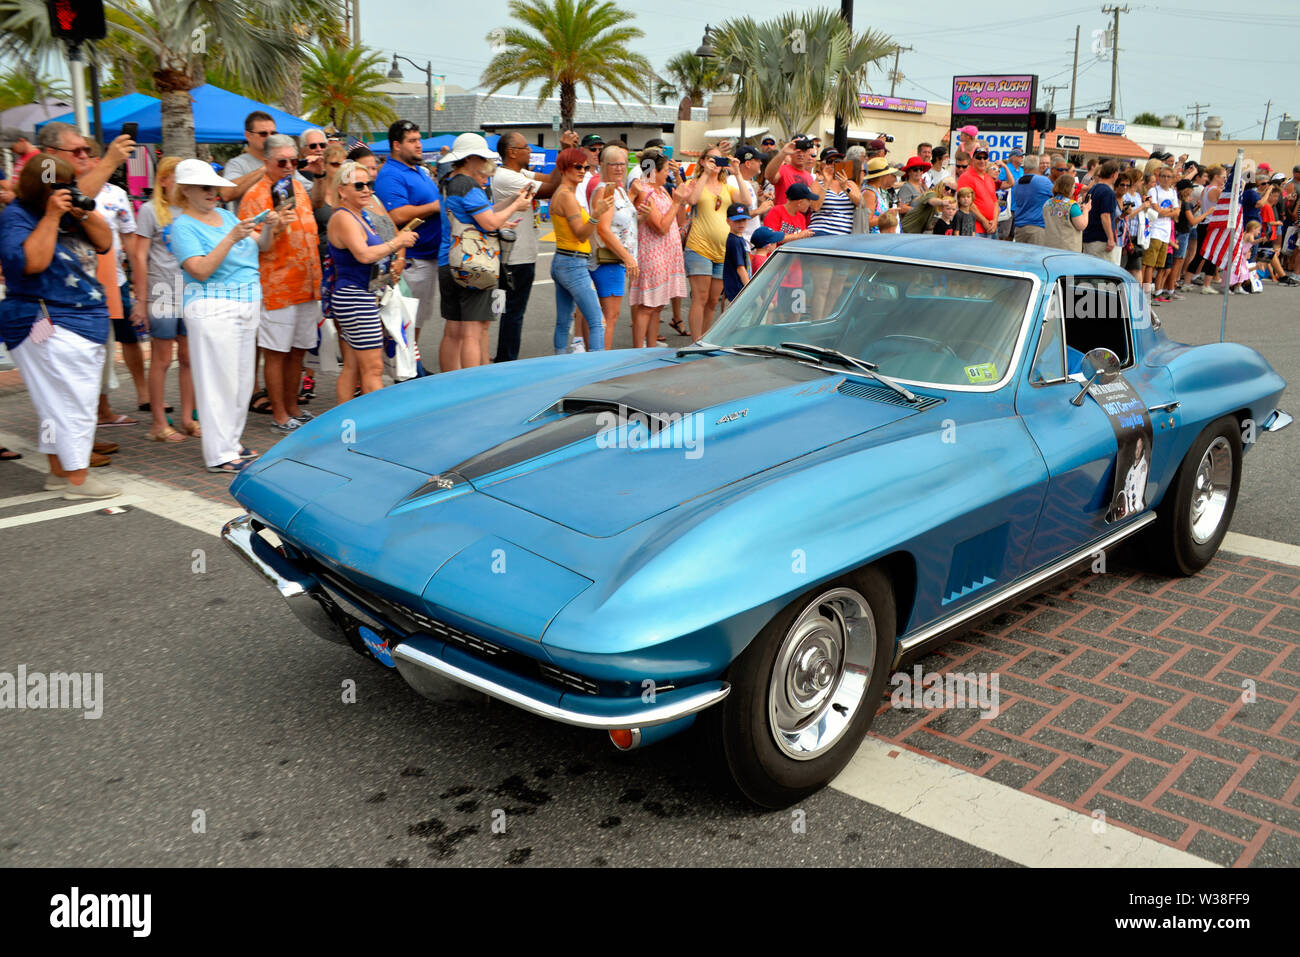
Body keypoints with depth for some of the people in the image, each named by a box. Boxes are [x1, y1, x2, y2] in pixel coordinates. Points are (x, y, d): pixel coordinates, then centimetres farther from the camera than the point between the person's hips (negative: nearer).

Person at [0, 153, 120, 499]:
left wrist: (84, 214, -6)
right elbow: (31, 262, -24)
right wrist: (51, 217, -22)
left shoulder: (69, 209, 13)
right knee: (71, 403, -7)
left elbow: (105, 243, 11)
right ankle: (77, 479, -1)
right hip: (48, 325, -8)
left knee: (60, 403, 14)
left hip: (87, 321, 8)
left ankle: (59, 471, 23)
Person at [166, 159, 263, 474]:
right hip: (213, 309, -8)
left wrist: (266, 228, 4)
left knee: (242, 378, 11)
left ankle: (232, 441, 22)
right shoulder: (183, 226, -6)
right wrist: (231, 238, -23)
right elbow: (201, 270, -17)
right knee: (219, 380, -6)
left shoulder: (225, 214, 16)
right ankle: (220, 454, -2)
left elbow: (253, 247, 22)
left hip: (247, 304, 8)